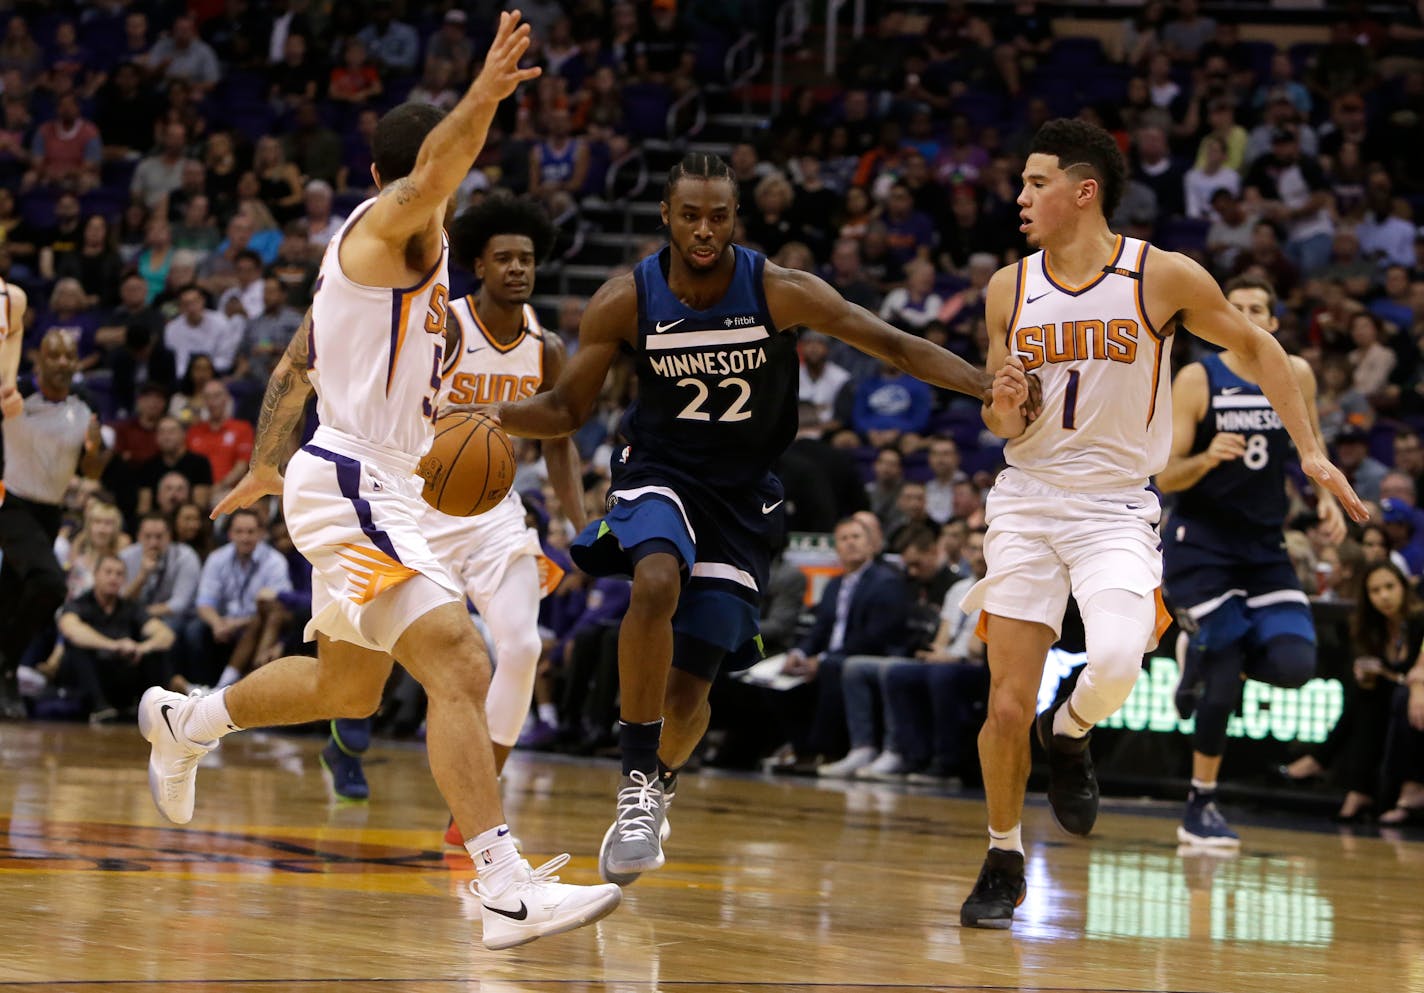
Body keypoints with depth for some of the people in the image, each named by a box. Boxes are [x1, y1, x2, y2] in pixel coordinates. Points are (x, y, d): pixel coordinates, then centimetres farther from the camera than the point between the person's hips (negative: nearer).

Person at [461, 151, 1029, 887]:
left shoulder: (778, 292, -16)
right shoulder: (625, 301, -12)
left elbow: (893, 345, -13)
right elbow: (568, 410, -3)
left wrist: (992, 389, -24)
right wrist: (489, 414, -23)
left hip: (741, 495, 1)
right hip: (660, 472, 0)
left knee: (689, 687, -1)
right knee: (657, 583, -35)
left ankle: (658, 789, 32)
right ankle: (636, 785, -25)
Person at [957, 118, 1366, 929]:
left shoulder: (1164, 277, -8)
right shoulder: (1009, 290, 2)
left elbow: (1254, 347, 6)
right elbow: (997, 423, 11)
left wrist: (1311, 452, 2)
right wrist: (1004, 413, -13)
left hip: (1117, 509, -3)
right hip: (1028, 500, 3)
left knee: (1116, 665, -28)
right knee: (1008, 702, -2)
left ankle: (1069, 734, 8)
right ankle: (1005, 863, 18)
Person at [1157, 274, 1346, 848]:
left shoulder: (1295, 376, 3)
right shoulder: (1196, 380, -8)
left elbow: (1312, 445, 20)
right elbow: (1165, 477, -9)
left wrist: (1328, 497, 2)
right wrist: (1206, 458, -29)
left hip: (1265, 547, 4)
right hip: (1201, 544, -4)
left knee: (1294, 665, -14)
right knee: (1227, 672, -13)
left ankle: (1205, 652, 18)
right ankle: (1200, 809, 2)